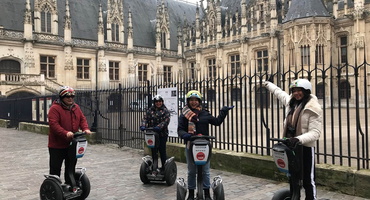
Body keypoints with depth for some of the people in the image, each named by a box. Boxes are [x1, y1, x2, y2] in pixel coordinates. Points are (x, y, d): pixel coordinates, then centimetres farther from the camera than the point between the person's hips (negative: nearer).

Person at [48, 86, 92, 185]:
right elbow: (53, 124, -23)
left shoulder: (76, 107, 9)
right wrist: (65, 133, -36)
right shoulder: (55, 108, -13)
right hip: (57, 145, -6)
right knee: (55, 168, 3)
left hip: (72, 144, 7)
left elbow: (82, 119, 9)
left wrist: (85, 128, -12)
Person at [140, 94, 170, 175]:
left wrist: (159, 127, -27)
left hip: (162, 134, -3)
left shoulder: (165, 111, 1)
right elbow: (145, 118, 3)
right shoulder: (150, 110, 11)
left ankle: (164, 168, 16)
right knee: (154, 151, 6)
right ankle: (154, 169, 14)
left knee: (162, 151, 1)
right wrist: (143, 126, -16)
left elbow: (166, 121, -12)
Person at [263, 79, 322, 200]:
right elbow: (279, 92, 26)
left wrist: (298, 139, -35)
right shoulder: (291, 102, 5)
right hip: (291, 146, 7)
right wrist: (268, 84, 40)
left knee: (308, 180, 1)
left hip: (305, 148, -7)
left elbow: (315, 133, -21)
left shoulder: (313, 108, -16)